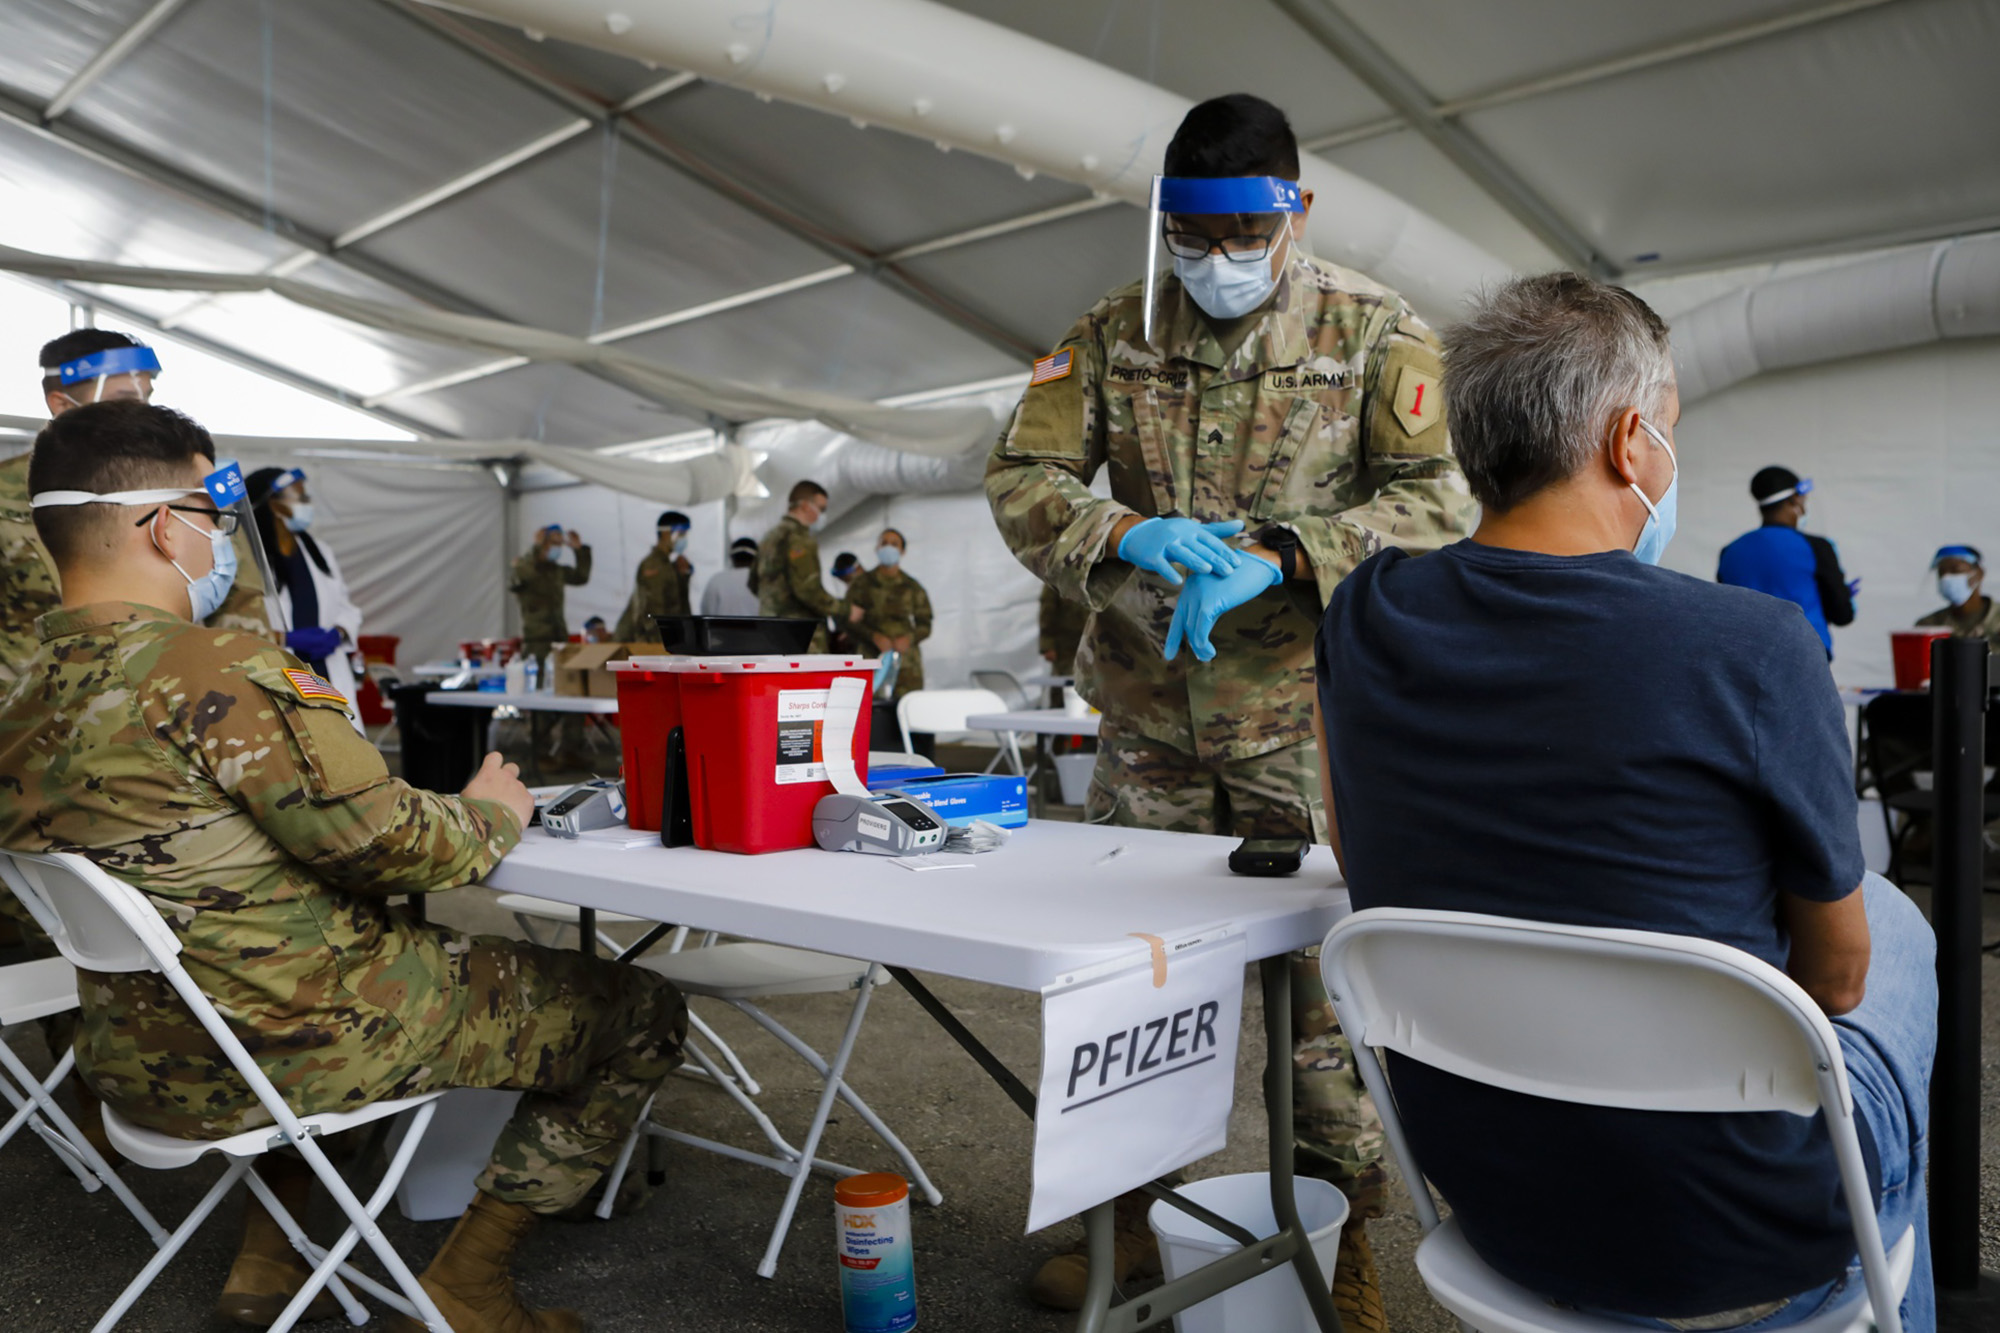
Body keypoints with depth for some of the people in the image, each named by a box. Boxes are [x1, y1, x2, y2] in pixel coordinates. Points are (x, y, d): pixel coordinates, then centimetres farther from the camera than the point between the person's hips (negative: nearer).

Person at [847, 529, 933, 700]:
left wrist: (909, 638, -9)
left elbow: (925, 624, 12)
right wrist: (875, 637, -14)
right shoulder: (861, 584, 8)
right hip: (872, 658, -1)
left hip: (907, 661, 2)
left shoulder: (913, 588, 12)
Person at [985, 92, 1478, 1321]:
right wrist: (1127, 535, -19)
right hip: (1149, 722, 3)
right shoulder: (1112, 333, 5)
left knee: (1329, 980, 3)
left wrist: (1277, 558, -24)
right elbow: (1022, 475, 1)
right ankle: (1122, 1220, 31)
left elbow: (1437, 498, -10)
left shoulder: (1378, 332, -2)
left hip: (1311, 720, -3)